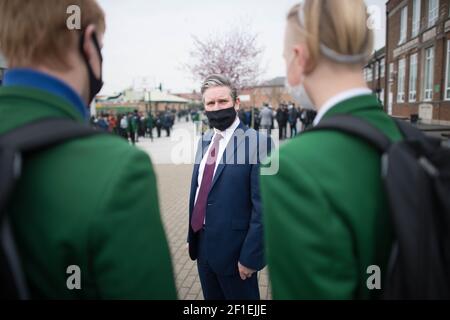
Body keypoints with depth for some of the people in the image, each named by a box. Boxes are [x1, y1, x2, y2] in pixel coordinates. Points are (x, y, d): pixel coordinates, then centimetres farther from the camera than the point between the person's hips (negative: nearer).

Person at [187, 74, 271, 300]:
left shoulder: (257, 143, -16)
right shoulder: (204, 141, 6)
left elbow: (263, 206, -17)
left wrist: (250, 256, -17)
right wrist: (192, 236, 12)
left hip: (234, 249, -6)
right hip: (203, 246, 6)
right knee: (211, 297, 22)